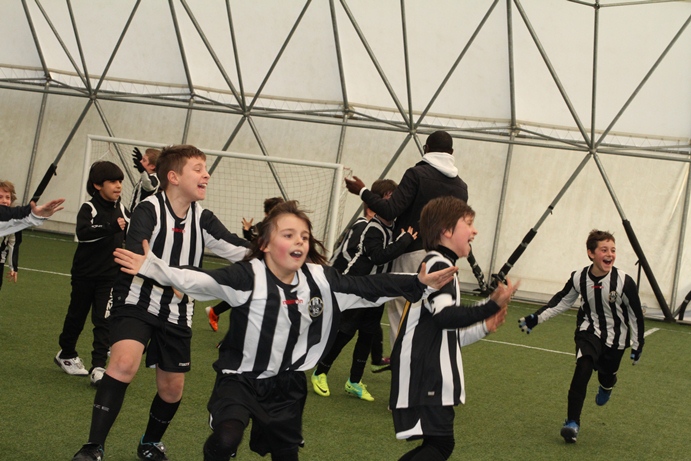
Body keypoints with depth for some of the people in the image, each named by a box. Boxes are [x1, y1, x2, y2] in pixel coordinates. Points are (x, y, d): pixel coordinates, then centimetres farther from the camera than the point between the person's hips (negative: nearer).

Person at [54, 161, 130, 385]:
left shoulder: (121, 210, 2)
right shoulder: (89, 208, -13)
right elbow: (83, 232, -31)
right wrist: (111, 227, -41)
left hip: (110, 275, 3)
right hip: (85, 274, -3)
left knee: (104, 320, -6)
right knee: (77, 315, 13)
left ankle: (98, 367, -8)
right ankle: (66, 354, 35)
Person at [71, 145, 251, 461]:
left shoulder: (202, 219, 2)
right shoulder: (149, 210, -16)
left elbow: (240, 250, -4)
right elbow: (135, 256, -31)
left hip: (176, 313, 6)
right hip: (137, 303, -6)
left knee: (172, 387, 11)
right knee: (124, 363, -29)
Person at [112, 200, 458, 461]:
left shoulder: (321, 281, -6)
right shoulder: (247, 277, -19)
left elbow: (368, 288, -2)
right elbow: (197, 281, -29)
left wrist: (419, 284, -7)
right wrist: (151, 266, -43)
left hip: (287, 385, 4)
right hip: (240, 379, -4)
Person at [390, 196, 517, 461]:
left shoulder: (441, 266, 22)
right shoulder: (438, 264, -10)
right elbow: (444, 315, -27)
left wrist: (483, 328, 15)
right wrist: (492, 306, -31)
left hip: (432, 377, 10)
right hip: (423, 376, -10)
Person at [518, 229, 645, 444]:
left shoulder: (624, 282, -24)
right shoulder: (579, 278, -17)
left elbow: (635, 314, -10)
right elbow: (561, 302, 2)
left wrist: (637, 344, -3)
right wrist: (536, 318, -3)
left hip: (615, 337, 0)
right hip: (589, 331, 0)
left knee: (607, 375, 14)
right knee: (582, 369, -21)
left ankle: (606, 388, 56)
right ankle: (572, 422, -14)